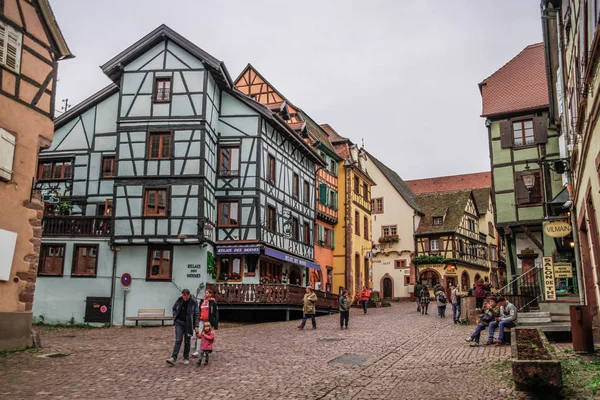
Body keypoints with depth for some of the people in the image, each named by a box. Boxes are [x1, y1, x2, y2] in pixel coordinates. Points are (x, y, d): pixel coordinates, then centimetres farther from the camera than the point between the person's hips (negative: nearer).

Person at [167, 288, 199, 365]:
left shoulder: (193, 302, -10)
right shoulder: (179, 300, -2)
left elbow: (196, 314, -7)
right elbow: (174, 309, 16)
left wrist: (196, 326, -9)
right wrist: (175, 318, 5)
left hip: (188, 324, -1)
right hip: (179, 322, 2)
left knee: (187, 342, 7)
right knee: (178, 340, -6)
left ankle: (186, 358, 19)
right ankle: (173, 358, -8)